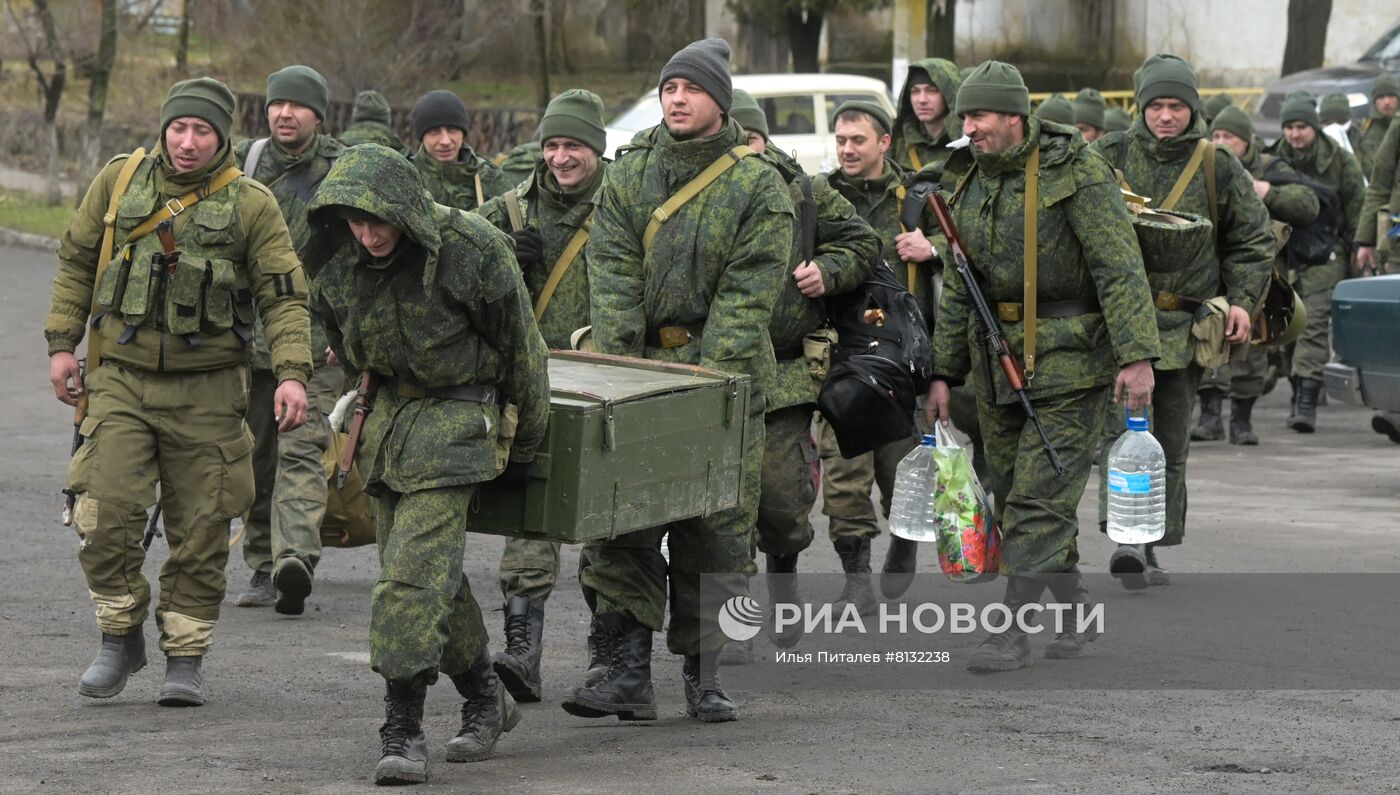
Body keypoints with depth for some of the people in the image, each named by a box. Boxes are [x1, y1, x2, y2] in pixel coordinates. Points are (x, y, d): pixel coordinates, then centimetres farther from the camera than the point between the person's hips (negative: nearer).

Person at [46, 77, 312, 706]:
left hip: (207, 388, -1)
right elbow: (76, 262, 13)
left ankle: (185, 658, 14)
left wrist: (292, 372, -16)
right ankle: (120, 639, 9)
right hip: (121, 377, 1)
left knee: (200, 530, 2)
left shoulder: (251, 205, -2)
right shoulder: (119, 181, 3)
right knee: (105, 515, -10)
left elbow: (284, 296, -3)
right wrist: (62, 343, 7)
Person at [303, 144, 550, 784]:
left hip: (457, 413, -6)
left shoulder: (472, 251, -19)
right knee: (433, 572, 11)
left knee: (415, 571, -16)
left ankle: (403, 732, -16)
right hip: (389, 411, 6)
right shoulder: (338, 262, -4)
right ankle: (486, 701, 29)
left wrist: (522, 448, 2)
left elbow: (521, 353, -7)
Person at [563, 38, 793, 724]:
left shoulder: (758, 187, -2)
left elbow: (747, 293, -9)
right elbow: (613, 274, -1)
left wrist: (707, 376, -19)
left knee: (717, 532, 1)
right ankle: (628, 674, -3)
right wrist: (617, 367, -13)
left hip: (723, 372, -2)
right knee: (620, 525, -4)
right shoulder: (629, 174, 7)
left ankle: (704, 676, 12)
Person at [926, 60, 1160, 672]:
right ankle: (1074, 609, 26)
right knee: (1012, 492, 11)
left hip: (1068, 362, -7)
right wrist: (943, 374, 16)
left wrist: (1137, 356, -22)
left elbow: (1121, 268, -15)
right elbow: (958, 292, 19)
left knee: (1039, 499, -10)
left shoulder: (1078, 173, -9)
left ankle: (1015, 631, -9)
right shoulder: (972, 191, 12)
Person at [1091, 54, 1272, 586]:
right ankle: (1127, 539, -25)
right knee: (1126, 425, -18)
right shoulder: (1110, 157, 1)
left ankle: (1152, 548, 16)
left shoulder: (1218, 168, 6)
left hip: (1184, 323, 2)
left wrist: (1242, 299, 0)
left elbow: (1252, 239, 13)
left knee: (1171, 439, 6)